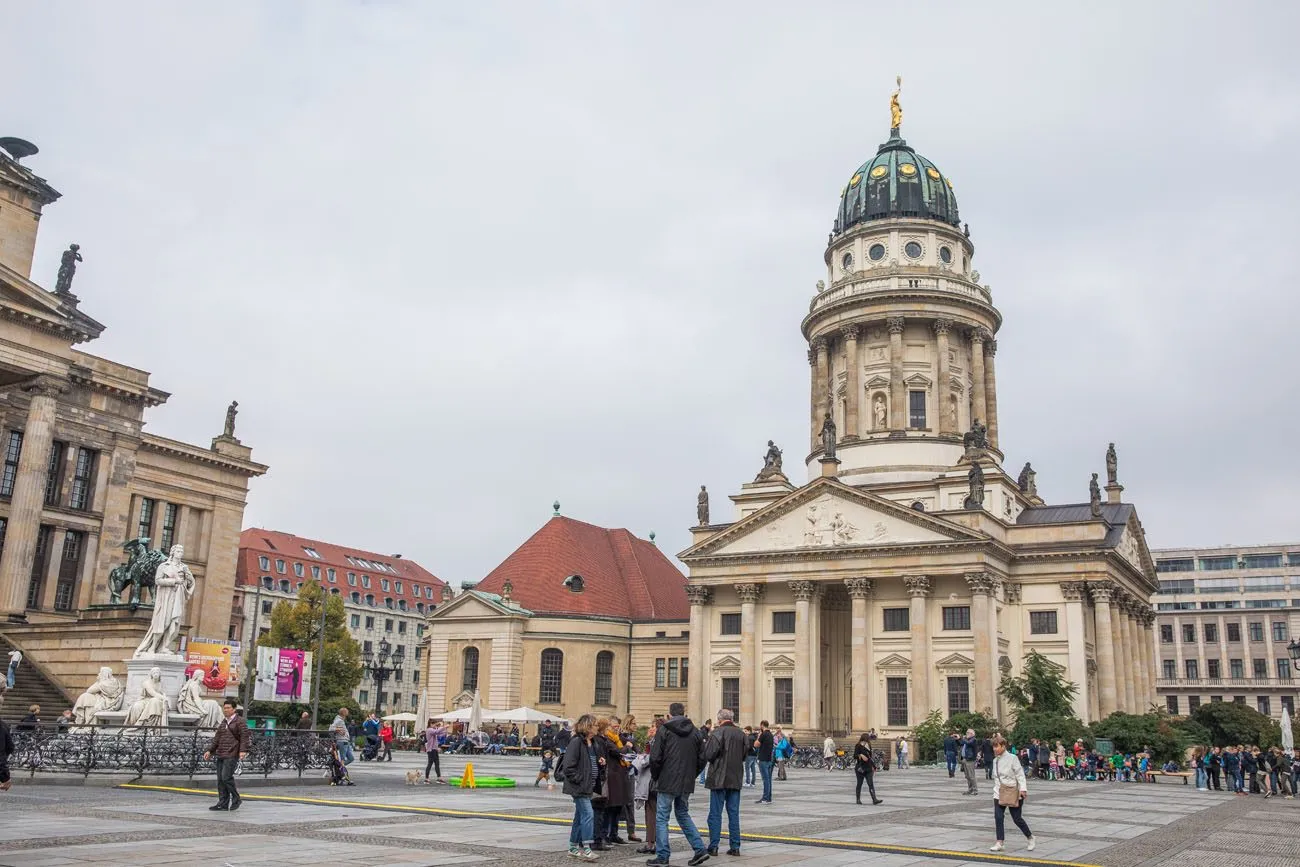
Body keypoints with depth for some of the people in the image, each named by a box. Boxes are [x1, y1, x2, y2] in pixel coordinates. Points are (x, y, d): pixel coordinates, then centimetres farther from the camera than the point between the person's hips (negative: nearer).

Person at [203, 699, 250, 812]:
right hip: (220, 755, 8)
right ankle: (223, 803, 12)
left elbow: (244, 737, -11)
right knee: (220, 779, 6)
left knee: (226, 777, -15)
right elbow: (216, 739, 24)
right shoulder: (222, 723, 20)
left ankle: (236, 799, 0)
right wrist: (210, 751, 15)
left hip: (231, 755, -8)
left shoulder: (239, 721, -4)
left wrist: (243, 750, -21)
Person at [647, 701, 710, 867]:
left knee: (662, 817, 4)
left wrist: (655, 777, 4)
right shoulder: (695, 731, 7)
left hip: (668, 781, -5)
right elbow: (702, 758, 7)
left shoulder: (664, 730, -7)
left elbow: (655, 757, -11)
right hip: (687, 783, 5)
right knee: (683, 814, 19)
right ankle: (700, 849, 11)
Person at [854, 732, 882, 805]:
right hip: (860, 768, -5)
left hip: (868, 768, 5)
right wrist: (861, 755, -34)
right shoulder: (858, 746, -6)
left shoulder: (868, 746, 13)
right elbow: (855, 756, -15)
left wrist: (873, 766, 22)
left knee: (871, 784, -5)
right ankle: (858, 799, 14)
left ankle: (874, 799, -13)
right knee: (859, 784, 4)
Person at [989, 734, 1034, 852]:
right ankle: (1000, 843, 0)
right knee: (998, 817, -5)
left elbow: (1020, 774, -13)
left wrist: (1022, 788, -21)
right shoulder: (995, 760, 8)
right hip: (999, 792, 5)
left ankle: (1030, 837, 26)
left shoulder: (1012, 758, -11)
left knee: (1017, 818, 2)